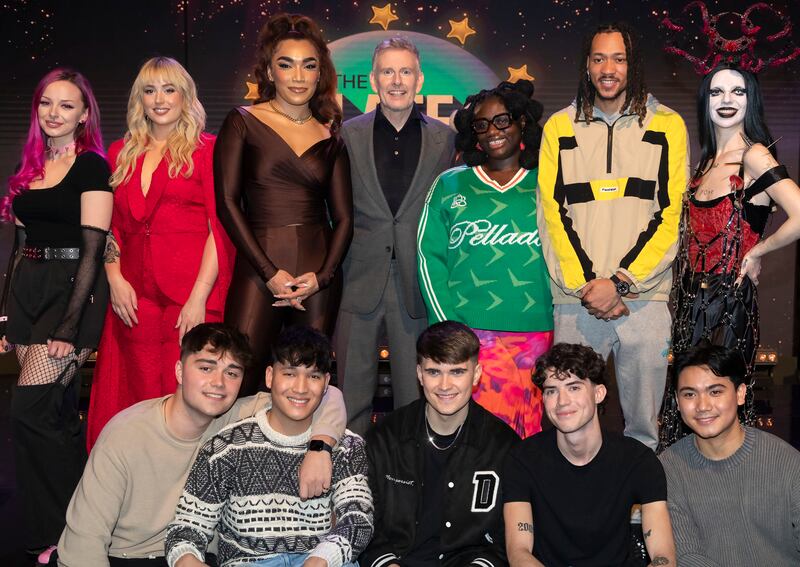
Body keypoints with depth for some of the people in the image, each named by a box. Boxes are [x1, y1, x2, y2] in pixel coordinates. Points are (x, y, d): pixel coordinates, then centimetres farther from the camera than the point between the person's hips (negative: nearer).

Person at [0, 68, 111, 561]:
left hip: (72, 291, -7)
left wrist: (71, 325, -17)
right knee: (59, 413, 9)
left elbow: (92, 249, -12)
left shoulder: (92, 167, -6)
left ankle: (58, 536, 0)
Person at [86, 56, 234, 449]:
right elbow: (108, 226, 18)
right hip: (134, 298, 4)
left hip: (190, 296, -4)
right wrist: (115, 279, 2)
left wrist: (199, 298, -13)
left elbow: (221, 227, -5)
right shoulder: (121, 153, 17)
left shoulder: (206, 149, 3)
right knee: (139, 398, 6)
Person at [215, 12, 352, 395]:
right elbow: (227, 203, -3)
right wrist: (270, 273, -10)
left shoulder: (330, 136, 12)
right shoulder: (243, 122, 4)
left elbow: (343, 217, 10)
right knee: (239, 388, -6)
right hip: (259, 270, -2)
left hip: (318, 275, 3)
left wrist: (322, 274, -6)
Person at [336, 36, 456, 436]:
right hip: (360, 280, 0)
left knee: (416, 393, 8)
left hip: (418, 284, 0)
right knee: (352, 392, 6)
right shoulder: (349, 134, 5)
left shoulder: (444, 138, 6)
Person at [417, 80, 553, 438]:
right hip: (466, 336, 0)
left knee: (528, 435, 3)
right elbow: (430, 257, 5)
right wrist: (449, 326, -5)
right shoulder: (450, 186, 10)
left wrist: (561, 324, -3)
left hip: (535, 335, 1)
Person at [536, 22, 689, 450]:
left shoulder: (667, 125, 7)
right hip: (574, 300, 1)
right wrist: (584, 285, -7)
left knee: (642, 424, 6)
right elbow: (552, 214, 4)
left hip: (644, 298, 0)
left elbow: (670, 216, 0)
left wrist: (620, 282, -10)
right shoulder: (559, 127, 10)